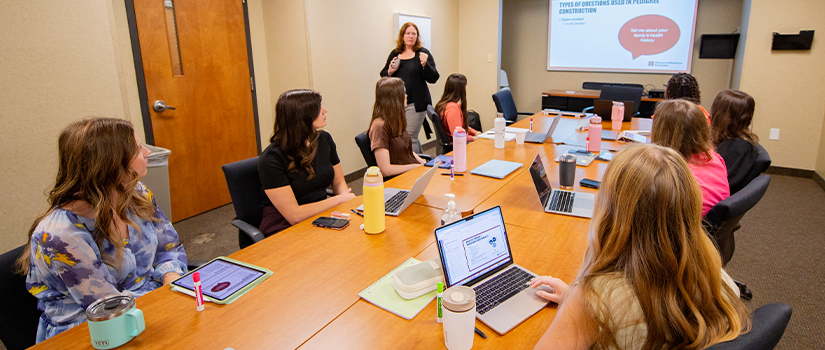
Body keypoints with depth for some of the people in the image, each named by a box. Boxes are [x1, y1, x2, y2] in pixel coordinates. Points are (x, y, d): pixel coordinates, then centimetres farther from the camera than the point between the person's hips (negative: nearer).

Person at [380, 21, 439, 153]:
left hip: (416, 103, -5)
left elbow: (433, 78, -8)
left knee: (410, 137, -5)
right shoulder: (395, 53, 9)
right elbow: (383, 76, 15)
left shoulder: (423, 53, -2)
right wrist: (390, 71, -6)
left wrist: (425, 64, -24)